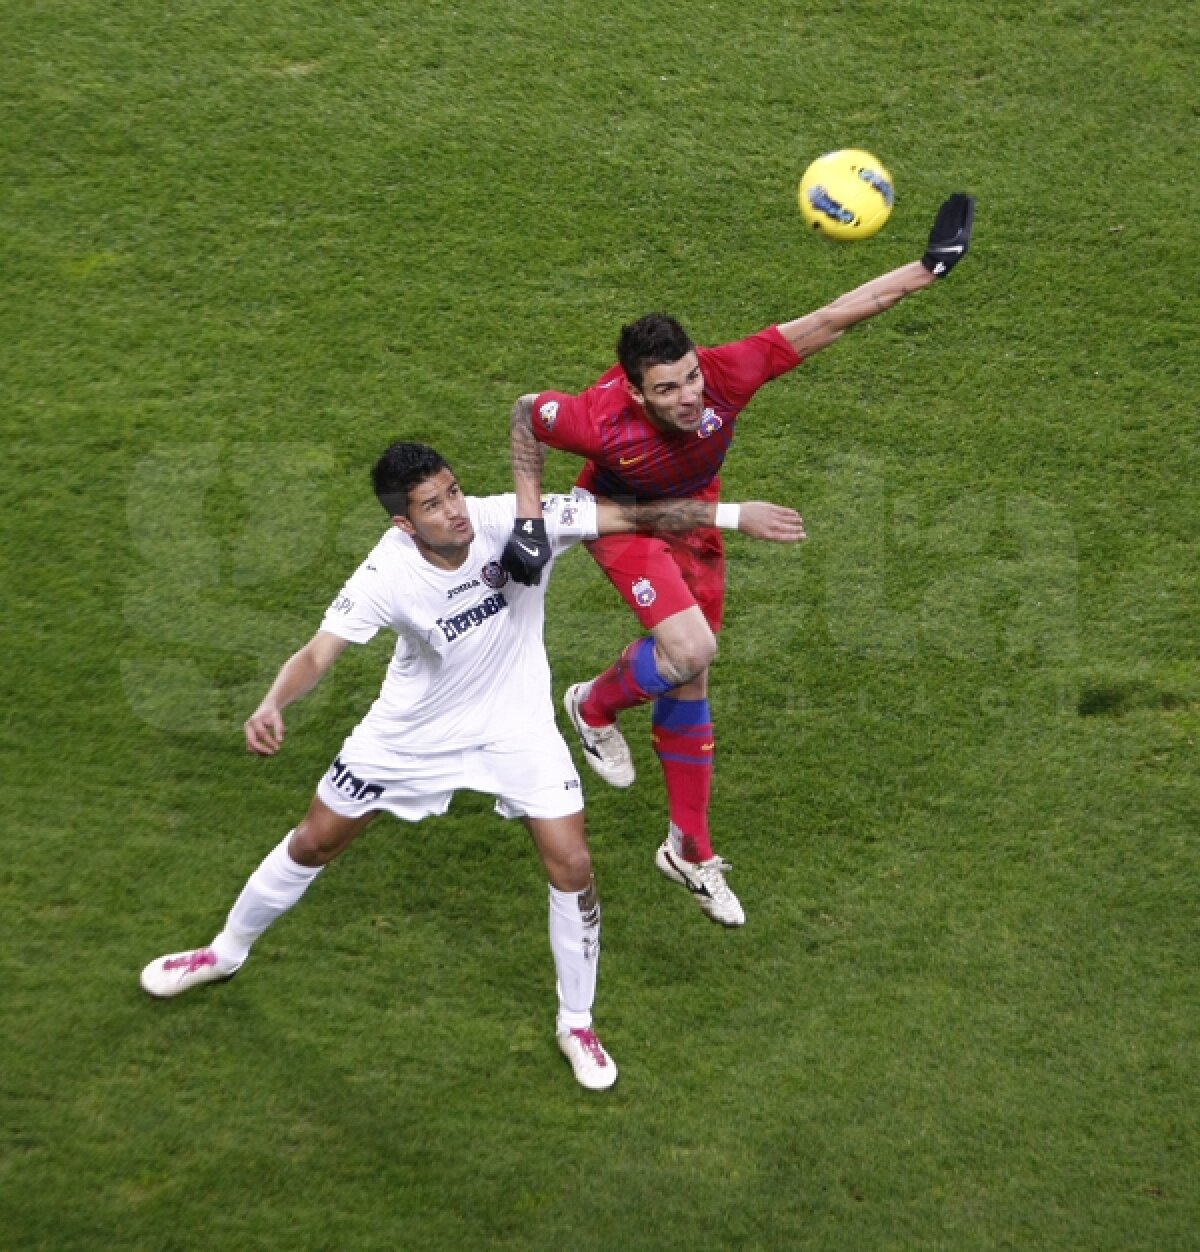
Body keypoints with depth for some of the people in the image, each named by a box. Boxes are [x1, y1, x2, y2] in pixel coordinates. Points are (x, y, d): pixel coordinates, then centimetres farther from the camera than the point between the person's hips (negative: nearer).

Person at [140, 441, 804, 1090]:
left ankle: (576, 1024, 17)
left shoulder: (512, 521, -28)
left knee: (571, 868, -8)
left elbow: (635, 515, -25)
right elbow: (319, 652, -31)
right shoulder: (387, 576, -29)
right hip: (413, 729, 0)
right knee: (312, 844, 12)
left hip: (517, 725, 0)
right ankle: (226, 952, 40)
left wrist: (735, 513, -28)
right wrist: (271, 705, -51)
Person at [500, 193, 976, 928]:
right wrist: (529, 520, -22)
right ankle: (597, 707, 11)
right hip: (624, 521, -4)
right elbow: (526, 414, -18)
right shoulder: (600, 420, -39)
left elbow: (828, 322, -31)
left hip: (694, 514, 4)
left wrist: (930, 269, -33)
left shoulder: (726, 375, -35)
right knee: (691, 652, -25)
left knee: (689, 678, 10)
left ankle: (690, 849, 24)